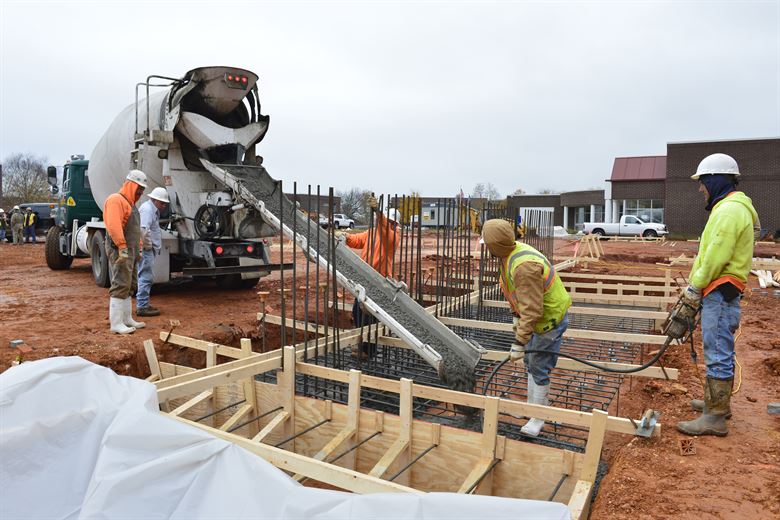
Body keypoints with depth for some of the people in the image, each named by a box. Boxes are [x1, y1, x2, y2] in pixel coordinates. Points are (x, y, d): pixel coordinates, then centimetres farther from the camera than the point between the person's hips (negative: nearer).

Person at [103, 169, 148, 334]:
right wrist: (122, 247, -25)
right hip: (120, 250, -11)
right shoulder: (116, 200, -11)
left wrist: (138, 248, 21)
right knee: (120, 285, -10)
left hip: (131, 251, 11)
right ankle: (116, 323, -7)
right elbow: (113, 225, -23)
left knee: (129, 286, 14)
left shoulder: (130, 203, 22)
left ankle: (127, 319, 22)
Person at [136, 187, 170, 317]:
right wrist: (148, 245, -18)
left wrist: (156, 246, 18)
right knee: (146, 277, -8)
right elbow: (143, 230, -27)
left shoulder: (153, 209, 19)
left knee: (145, 277, 15)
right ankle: (142, 307, -5)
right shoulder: (147, 209, -14)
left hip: (149, 249, 11)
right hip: (146, 249, -11)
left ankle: (143, 304, 24)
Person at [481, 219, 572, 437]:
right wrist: (517, 316, 18)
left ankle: (538, 417, 13)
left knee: (539, 368, -2)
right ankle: (533, 404, 37)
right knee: (530, 362, 20)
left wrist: (519, 343, -31)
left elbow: (532, 310, -34)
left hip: (551, 319, -10)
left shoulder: (524, 266, -34)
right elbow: (517, 293, 13)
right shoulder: (512, 253, -2)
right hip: (538, 316, 10)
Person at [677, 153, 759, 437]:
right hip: (720, 292, 11)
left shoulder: (729, 210, -16)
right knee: (720, 351, 19)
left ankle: (714, 418, -2)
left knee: (718, 354, -7)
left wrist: (694, 287, -14)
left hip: (720, 293, -11)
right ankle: (717, 401, 32)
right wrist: (697, 286, 16)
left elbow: (716, 256, -22)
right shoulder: (730, 207, 18)